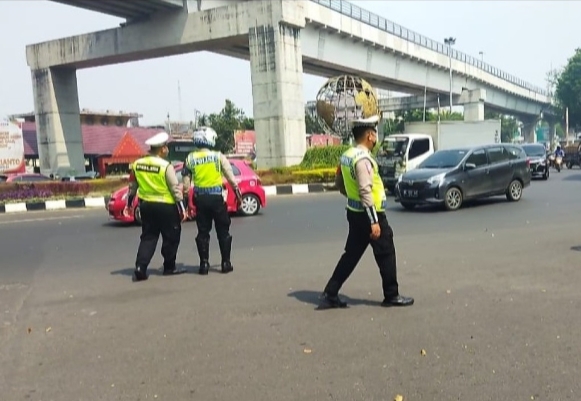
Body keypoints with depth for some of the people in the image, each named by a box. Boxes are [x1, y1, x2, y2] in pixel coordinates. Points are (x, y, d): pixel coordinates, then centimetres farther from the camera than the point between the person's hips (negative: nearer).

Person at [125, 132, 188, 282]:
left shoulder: (137, 164, 2)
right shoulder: (165, 166, -15)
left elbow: (132, 186, 10)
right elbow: (175, 189, -13)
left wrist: (129, 204, 22)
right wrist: (182, 208, -8)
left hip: (146, 205, 5)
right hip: (166, 207, -5)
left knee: (148, 237, 13)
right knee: (171, 237, 10)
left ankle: (140, 268, 2)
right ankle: (169, 267, 19)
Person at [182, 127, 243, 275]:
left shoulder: (189, 159, 2)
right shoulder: (218, 156, -3)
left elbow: (186, 183, 0)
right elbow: (231, 178, -2)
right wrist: (238, 194, 7)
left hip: (200, 199, 2)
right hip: (217, 197, -1)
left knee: (203, 232, 9)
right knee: (223, 231, 8)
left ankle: (204, 264, 9)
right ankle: (226, 263, 10)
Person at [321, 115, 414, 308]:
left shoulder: (347, 156, 8)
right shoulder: (363, 159, -21)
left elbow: (339, 183, 17)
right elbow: (366, 191, -25)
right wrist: (374, 221, -25)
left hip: (355, 212, 9)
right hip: (369, 214, -9)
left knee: (352, 254, 15)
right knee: (386, 255, 6)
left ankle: (330, 293, 15)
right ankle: (391, 296, 18)